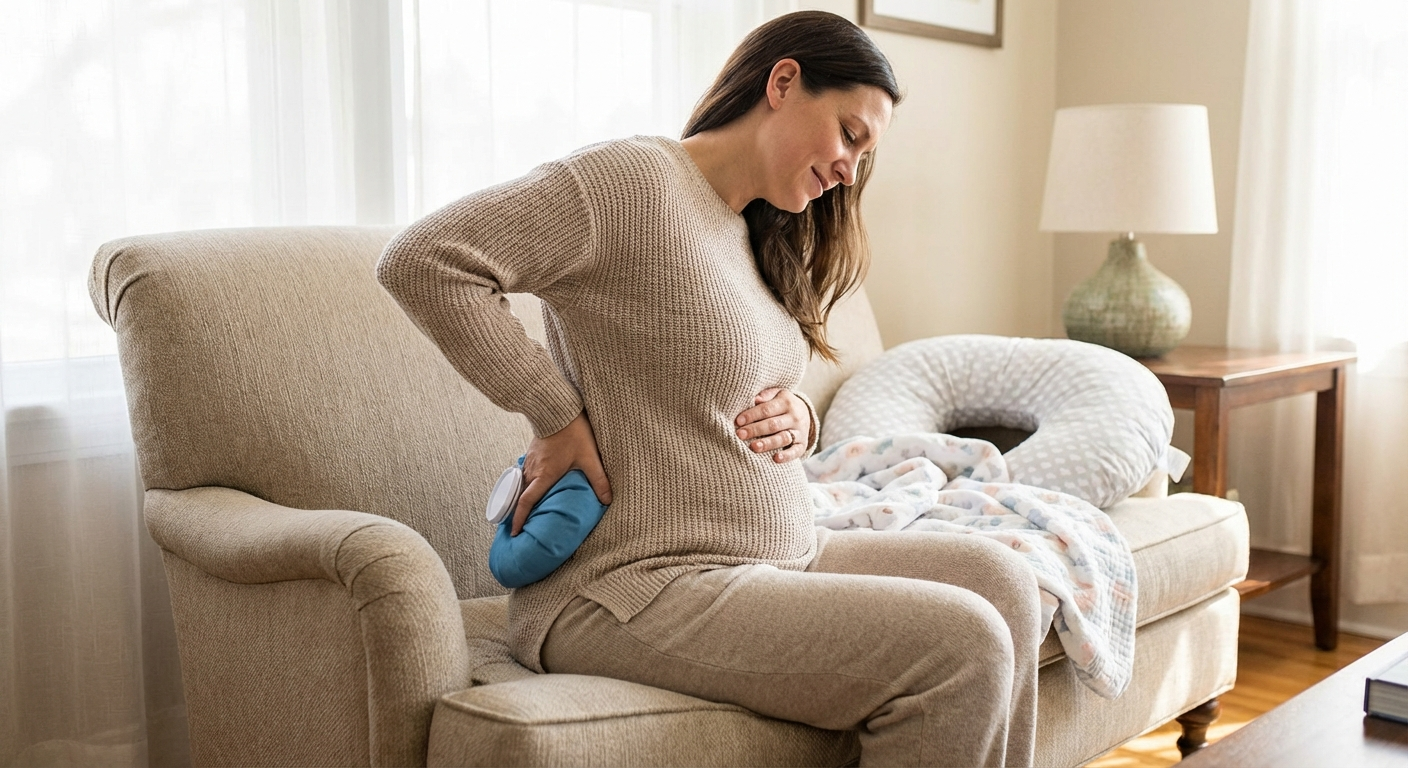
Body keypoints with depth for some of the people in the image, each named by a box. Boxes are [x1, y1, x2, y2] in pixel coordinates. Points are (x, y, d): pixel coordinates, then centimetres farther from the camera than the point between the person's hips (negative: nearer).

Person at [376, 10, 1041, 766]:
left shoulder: (758, 235, 16)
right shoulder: (632, 181, -13)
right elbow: (420, 260, -20)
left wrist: (796, 418, 1)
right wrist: (556, 416, -18)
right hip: (635, 587, -9)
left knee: (998, 578, -2)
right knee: (960, 646, -19)